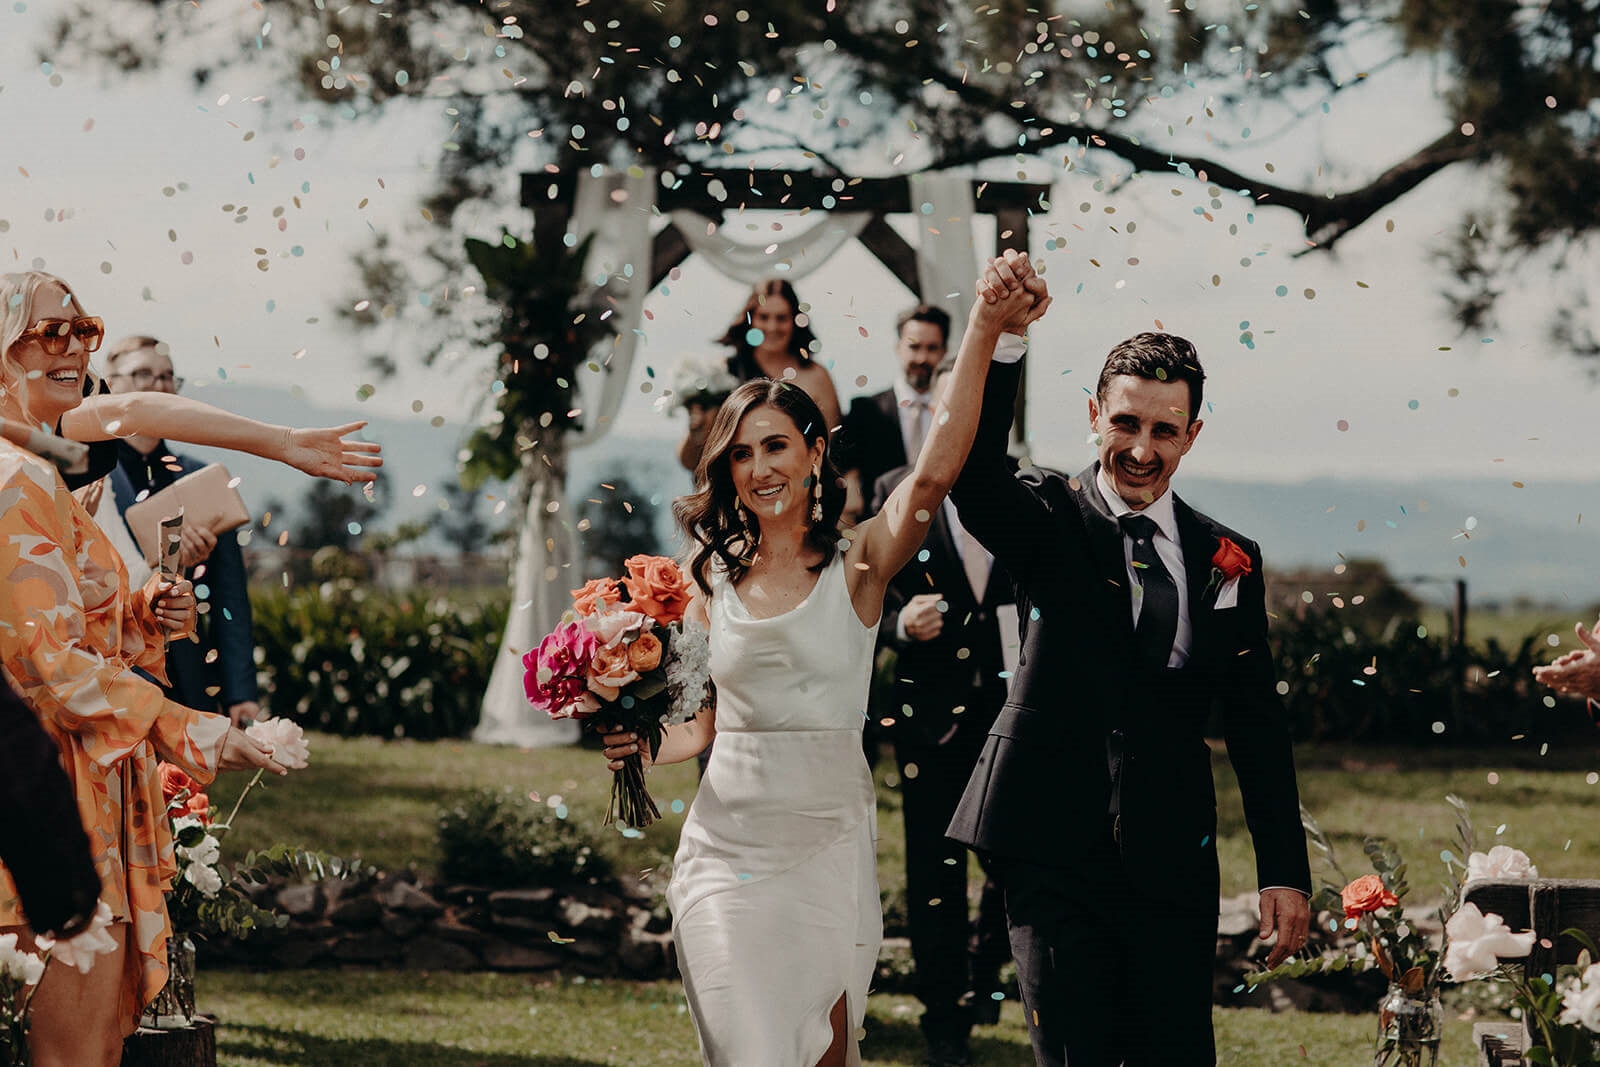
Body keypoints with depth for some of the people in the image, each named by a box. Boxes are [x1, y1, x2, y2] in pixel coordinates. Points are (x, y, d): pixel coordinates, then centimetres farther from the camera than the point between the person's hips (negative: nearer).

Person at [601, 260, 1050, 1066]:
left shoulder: (858, 564, -3)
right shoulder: (715, 578, 7)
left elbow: (933, 474, -21)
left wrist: (983, 332, -30)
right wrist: (642, 748, -7)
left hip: (829, 843, -1)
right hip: (729, 847, 1)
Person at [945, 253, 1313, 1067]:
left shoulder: (1227, 562, 10)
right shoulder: (1049, 522, 3)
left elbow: (1256, 724, 11)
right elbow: (971, 469, -19)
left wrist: (1285, 871, 6)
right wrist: (1002, 338, -34)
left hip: (1171, 867, 2)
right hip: (1053, 851, -2)